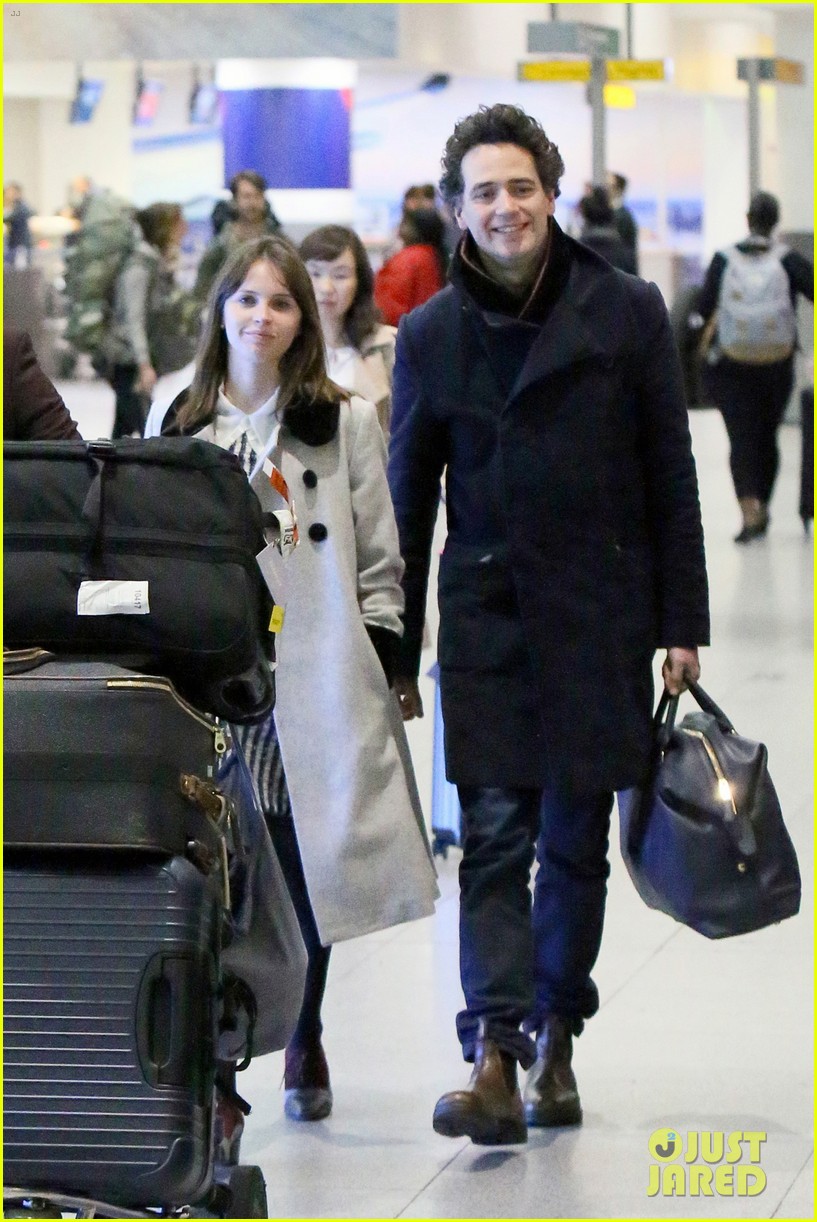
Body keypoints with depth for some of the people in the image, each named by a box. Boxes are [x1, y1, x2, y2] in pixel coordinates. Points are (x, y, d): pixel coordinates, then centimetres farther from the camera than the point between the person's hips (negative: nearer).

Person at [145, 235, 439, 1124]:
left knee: (307, 868, 4)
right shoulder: (174, 422, 11)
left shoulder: (344, 423, 5)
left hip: (313, 685, -1)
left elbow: (379, 566, 6)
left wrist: (381, 672, -1)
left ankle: (305, 1047, 24)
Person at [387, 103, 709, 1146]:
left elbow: (670, 475, 4)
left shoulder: (628, 313, 1)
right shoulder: (429, 335, 4)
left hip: (600, 620, 0)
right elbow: (408, 501, 9)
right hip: (486, 622, 0)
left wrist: (681, 624, 1)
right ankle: (494, 1061, -14)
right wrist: (397, 656, 9)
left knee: (577, 843, 7)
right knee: (494, 840, -8)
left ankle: (553, 1041, 19)